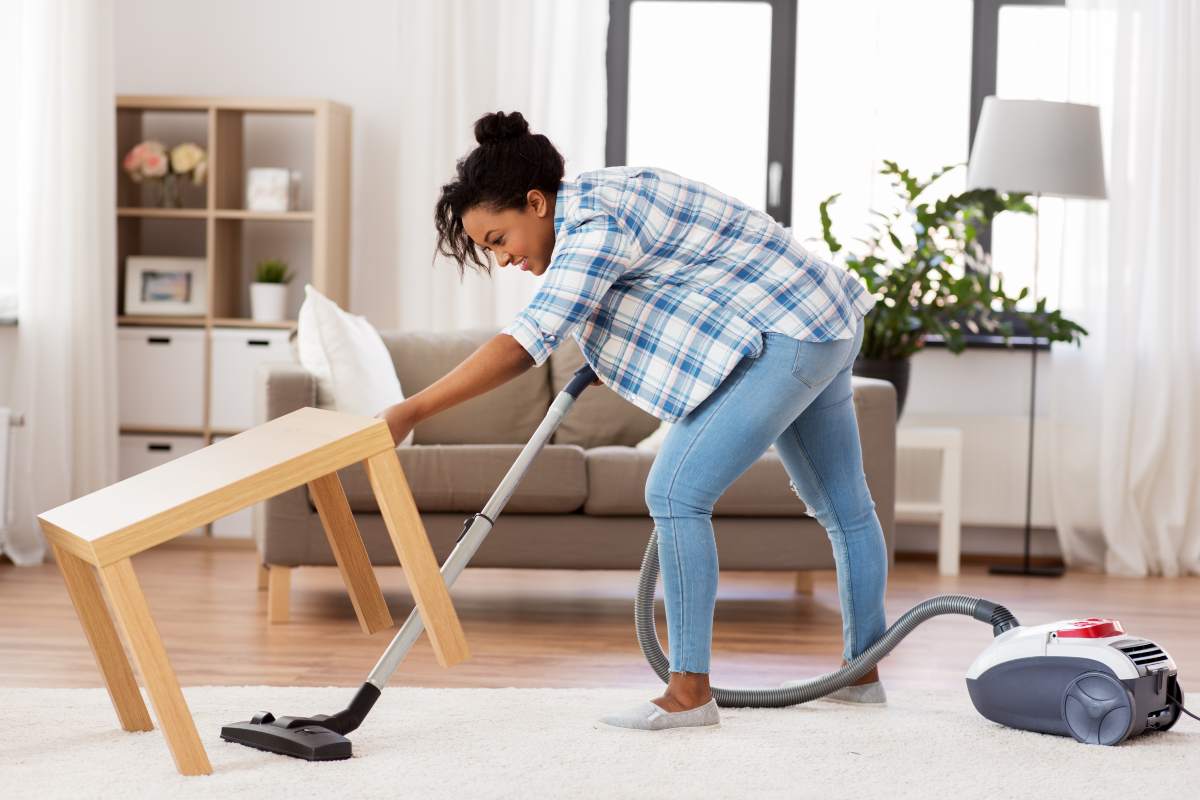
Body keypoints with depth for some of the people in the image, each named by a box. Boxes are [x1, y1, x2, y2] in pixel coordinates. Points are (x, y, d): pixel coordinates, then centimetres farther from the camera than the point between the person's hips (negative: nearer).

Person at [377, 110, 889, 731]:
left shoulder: (596, 226, -22)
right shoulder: (594, 198, 9)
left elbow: (525, 342, -32)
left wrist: (410, 412, -34)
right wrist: (608, 360, 9)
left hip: (783, 337, -11)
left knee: (675, 493, -13)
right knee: (841, 506, 19)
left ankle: (689, 692, -10)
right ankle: (864, 672, 32)